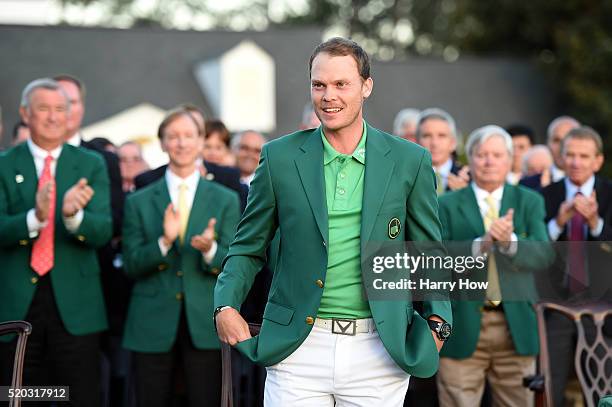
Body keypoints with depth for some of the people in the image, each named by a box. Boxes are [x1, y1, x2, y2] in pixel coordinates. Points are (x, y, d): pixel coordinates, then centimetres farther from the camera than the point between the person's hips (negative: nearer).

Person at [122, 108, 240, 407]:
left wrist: (210, 249, -22)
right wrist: (164, 242, -17)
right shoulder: (139, 202, 8)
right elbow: (130, 265, 1)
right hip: (153, 324, 1)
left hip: (205, 326, 0)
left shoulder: (225, 200, 7)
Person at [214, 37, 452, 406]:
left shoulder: (410, 161, 4)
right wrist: (226, 305, -3)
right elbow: (249, 247, 11)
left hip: (379, 352, 0)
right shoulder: (280, 157, 4)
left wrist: (437, 321, -1)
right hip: (298, 350, 0)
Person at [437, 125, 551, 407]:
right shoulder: (447, 205, 4)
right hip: (462, 328, -2)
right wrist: (481, 243, -24)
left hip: (516, 327, 2)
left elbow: (543, 256, -5)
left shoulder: (530, 202, 9)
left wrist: (509, 241, -25)